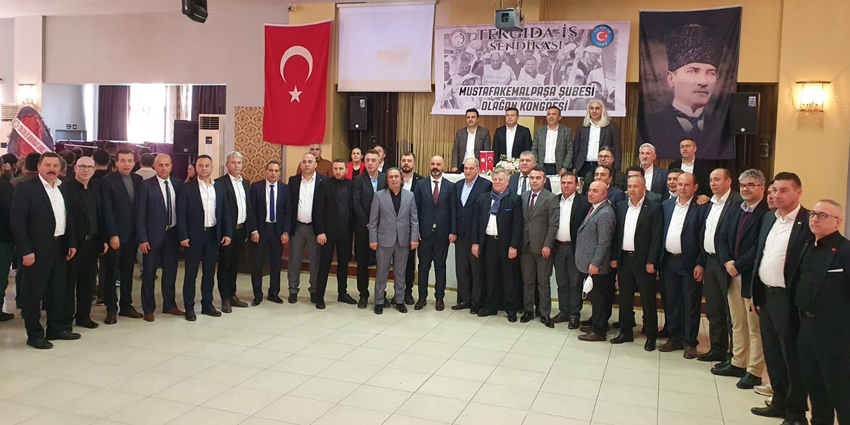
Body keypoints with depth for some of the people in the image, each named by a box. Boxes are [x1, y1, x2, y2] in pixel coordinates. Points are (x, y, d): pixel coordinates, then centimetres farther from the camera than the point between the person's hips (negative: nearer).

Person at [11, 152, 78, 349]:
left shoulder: (61, 188, 11)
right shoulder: (25, 188, -10)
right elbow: (17, 222, -14)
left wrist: (71, 243, 8)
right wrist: (26, 251, -19)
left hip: (59, 247, 7)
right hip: (37, 250, -7)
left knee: (57, 291, 15)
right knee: (34, 293, 3)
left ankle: (55, 329, 27)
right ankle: (34, 335, 12)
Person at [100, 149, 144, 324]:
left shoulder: (138, 180, 7)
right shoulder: (108, 181, -7)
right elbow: (107, 210, -11)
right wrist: (113, 234, -15)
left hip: (132, 233, 4)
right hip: (115, 234, -4)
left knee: (127, 271, 11)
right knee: (110, 273, 5)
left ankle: (126, 305, 20)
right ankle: (111, 309, 12)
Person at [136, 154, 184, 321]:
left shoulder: (178, 184, 3)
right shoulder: (146, 185, -7)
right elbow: (140, 214, -8)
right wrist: (142, 239, -12)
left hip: (173, 234, 4)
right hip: (153, 236, -3)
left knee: (170, 272, 13)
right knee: (149, 274, 6)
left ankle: (169, 305, 26)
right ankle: (148, 309, 18)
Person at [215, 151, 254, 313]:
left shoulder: (246, 183, 12)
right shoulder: (220, 183, -9)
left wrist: (251, 229, 10)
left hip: (241, 230, 6)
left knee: (235, 264, 15)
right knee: (224, 265, 5)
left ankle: (232, 295, 25)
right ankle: (225, 299, 12)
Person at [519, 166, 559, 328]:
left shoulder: (551, 198, -6)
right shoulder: (523, 197, 9)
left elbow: (553, 225, -10)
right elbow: (521, 221, 9)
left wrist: (547, 245, -14)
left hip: (542, 247, -4)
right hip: (525, 246, 4)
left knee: (543, 283, 4)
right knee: (527, 281, 11)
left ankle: (545, 314, 13)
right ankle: (528, 310, 23)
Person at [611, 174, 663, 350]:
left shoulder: (654, 208, -6)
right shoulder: (620, 206, 8)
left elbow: (656, 237, -10)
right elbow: (616, 234, 9)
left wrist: (651, 262, -14)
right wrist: (614, 257, 4)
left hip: (643, 261, -5)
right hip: (624, 259, 5)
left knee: (648, 299, 4)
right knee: (625, 298, 12)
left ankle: (651, 335, 15)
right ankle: (626, 332, 24)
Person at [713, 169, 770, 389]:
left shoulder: (767, 212, -13)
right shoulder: (734, 209, 12)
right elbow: (722, 239, 11)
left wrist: (738, 265, -13)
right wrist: (727, 262, -5)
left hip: (753, 278, -7)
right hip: (733, 275, 7)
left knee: (755, 327, 2)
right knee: (737, 324, 17)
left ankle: (754, 372, 11)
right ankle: (737, 363, 28)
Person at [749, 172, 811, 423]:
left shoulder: (808, 222, -13)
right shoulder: (768, 218, 11)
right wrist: (757, 293, 13)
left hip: (787, 299, -7)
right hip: (765, 296, 7)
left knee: (792, 357, 5)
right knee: (772, 355, 17)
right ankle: (779, 402, 32)